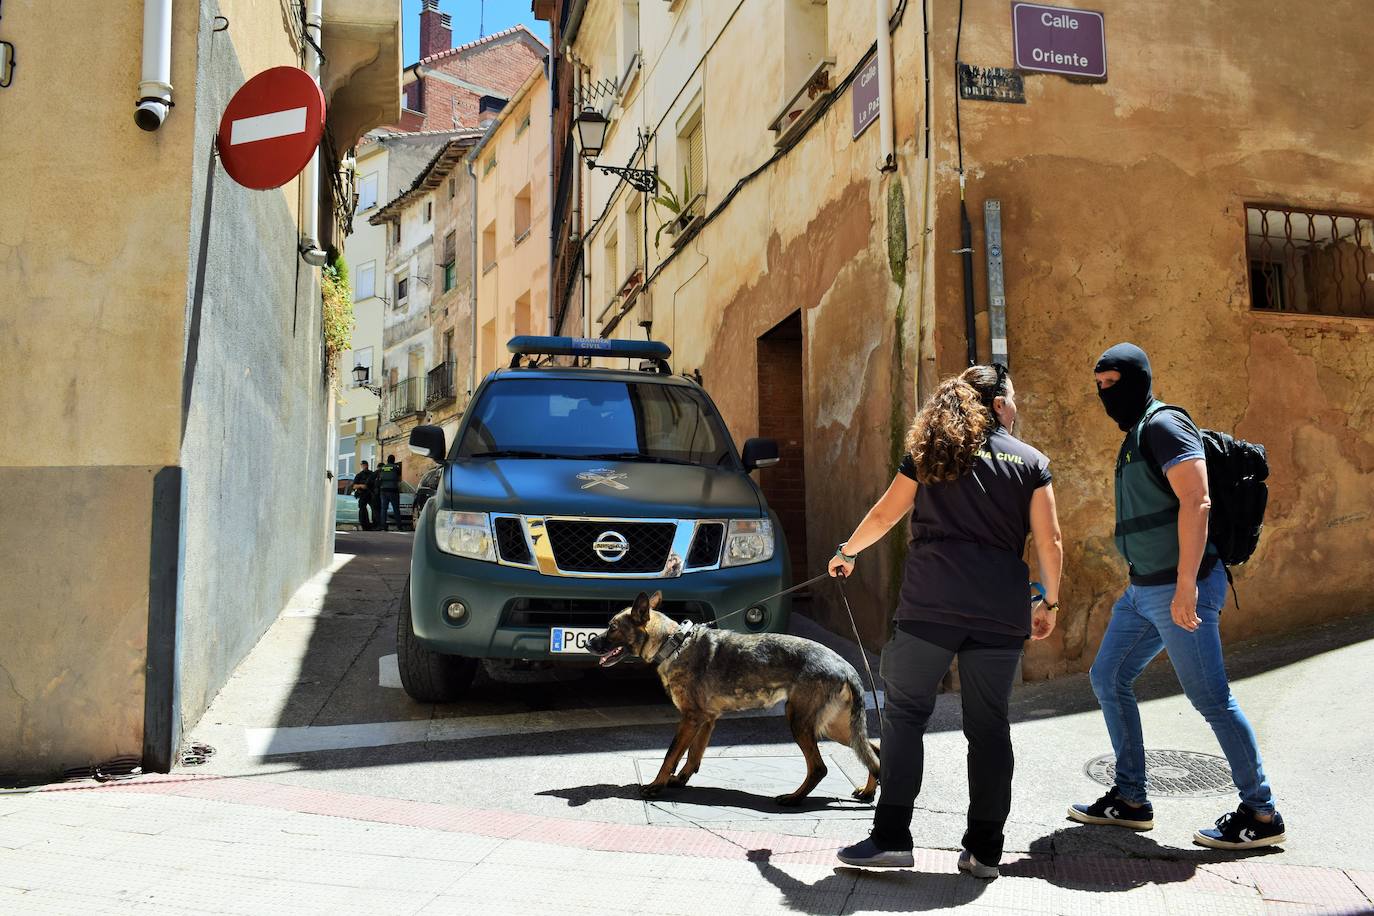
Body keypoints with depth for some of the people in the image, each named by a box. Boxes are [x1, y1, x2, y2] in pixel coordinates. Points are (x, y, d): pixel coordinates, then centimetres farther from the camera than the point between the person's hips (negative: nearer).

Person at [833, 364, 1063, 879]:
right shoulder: (1031, 462, 8)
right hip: (1001, 613, 1)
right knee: (989, 726, 10)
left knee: (905, 713, 5)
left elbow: (884, 514, 11)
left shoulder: (931, 454, 8)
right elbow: (1049, 542, 4)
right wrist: (1049, 603, 16)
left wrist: (846, 553, 27)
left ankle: (891, 836, 2)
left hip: (931, 606, -1)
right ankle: (984, 849, 14)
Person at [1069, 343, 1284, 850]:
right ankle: (1130, 799, 21)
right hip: (1143, 589, 10)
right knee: (1108, 679, 12)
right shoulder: (1134, 437, 17)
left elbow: (1196, 501, -21)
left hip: (1177, 588, -10)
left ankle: (1261, 814, 11)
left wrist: (1186, 584, -26)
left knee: (1211, 699, -3)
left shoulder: (1163, 425, -12)